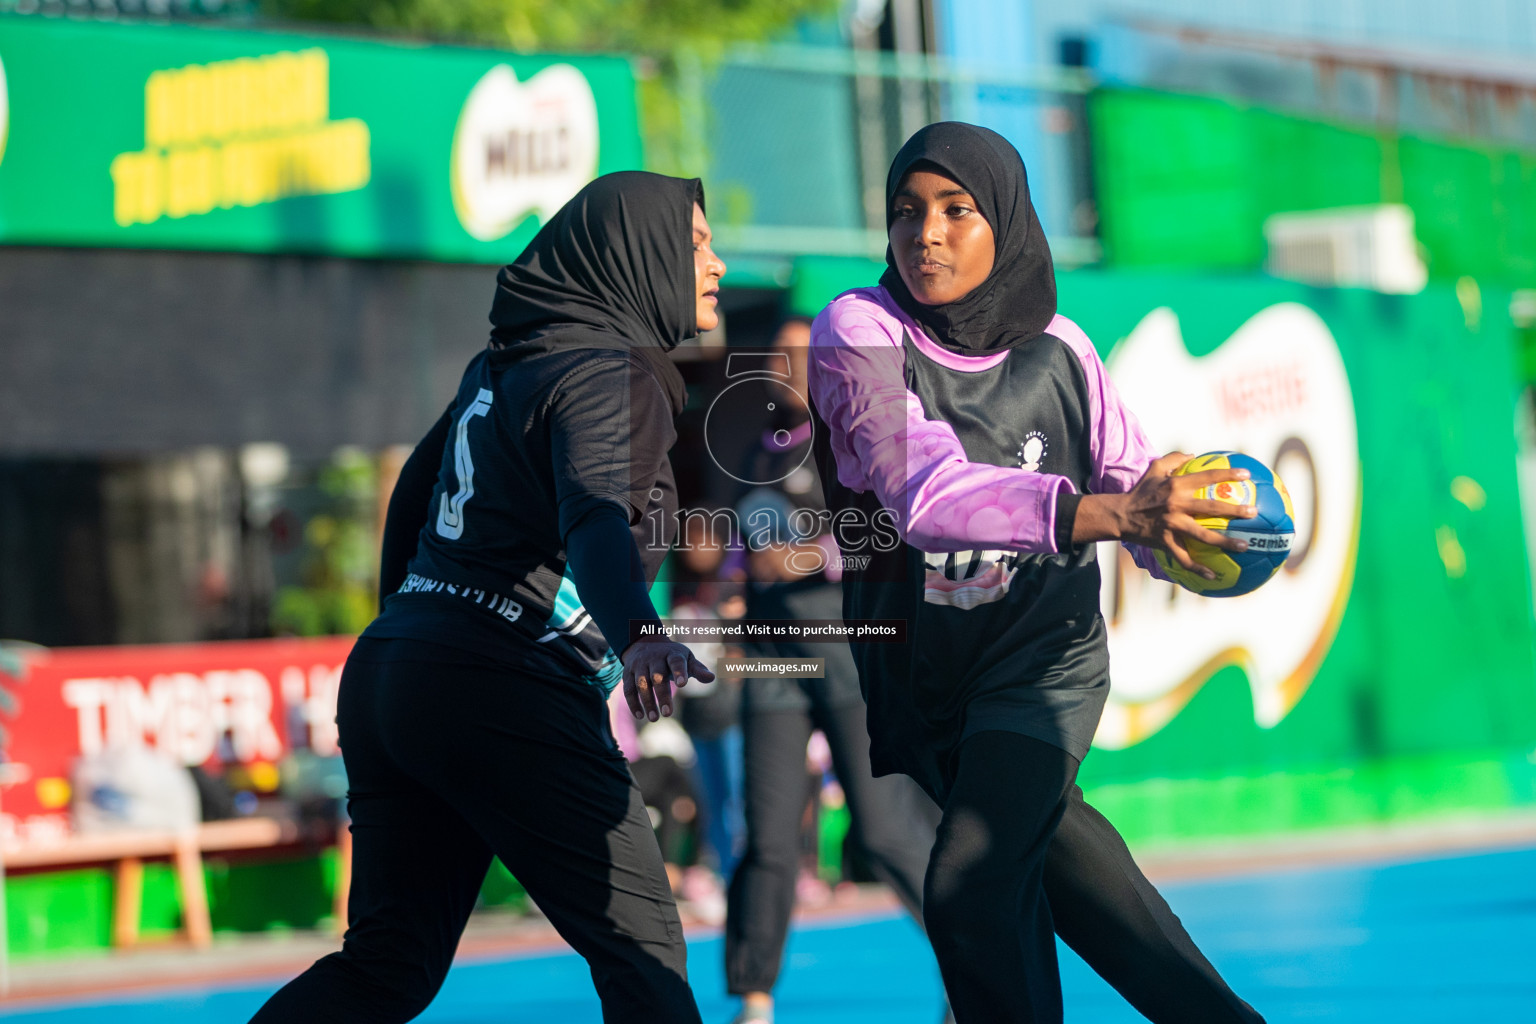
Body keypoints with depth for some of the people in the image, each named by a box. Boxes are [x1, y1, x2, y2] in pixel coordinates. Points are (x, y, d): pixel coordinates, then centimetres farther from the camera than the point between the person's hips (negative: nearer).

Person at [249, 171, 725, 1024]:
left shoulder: (501, 367, 19)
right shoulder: (613, 372, -7)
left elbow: (414, 496, 29)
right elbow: (598, 514, -26)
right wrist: (633, 634, -44)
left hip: (386, 667, 8)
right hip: (505, 696, -8)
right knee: (641, 949, 0)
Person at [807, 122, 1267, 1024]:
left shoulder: (1056, 349, -8)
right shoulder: (859, 332, -16)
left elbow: (1137, 486, -4)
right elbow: (927, 489, -31)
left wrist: (1185, 528, -30)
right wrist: (1110, 513, -45)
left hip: (1042, 653, -1)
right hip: (915, 666, 2)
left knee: (972, 884, -20)